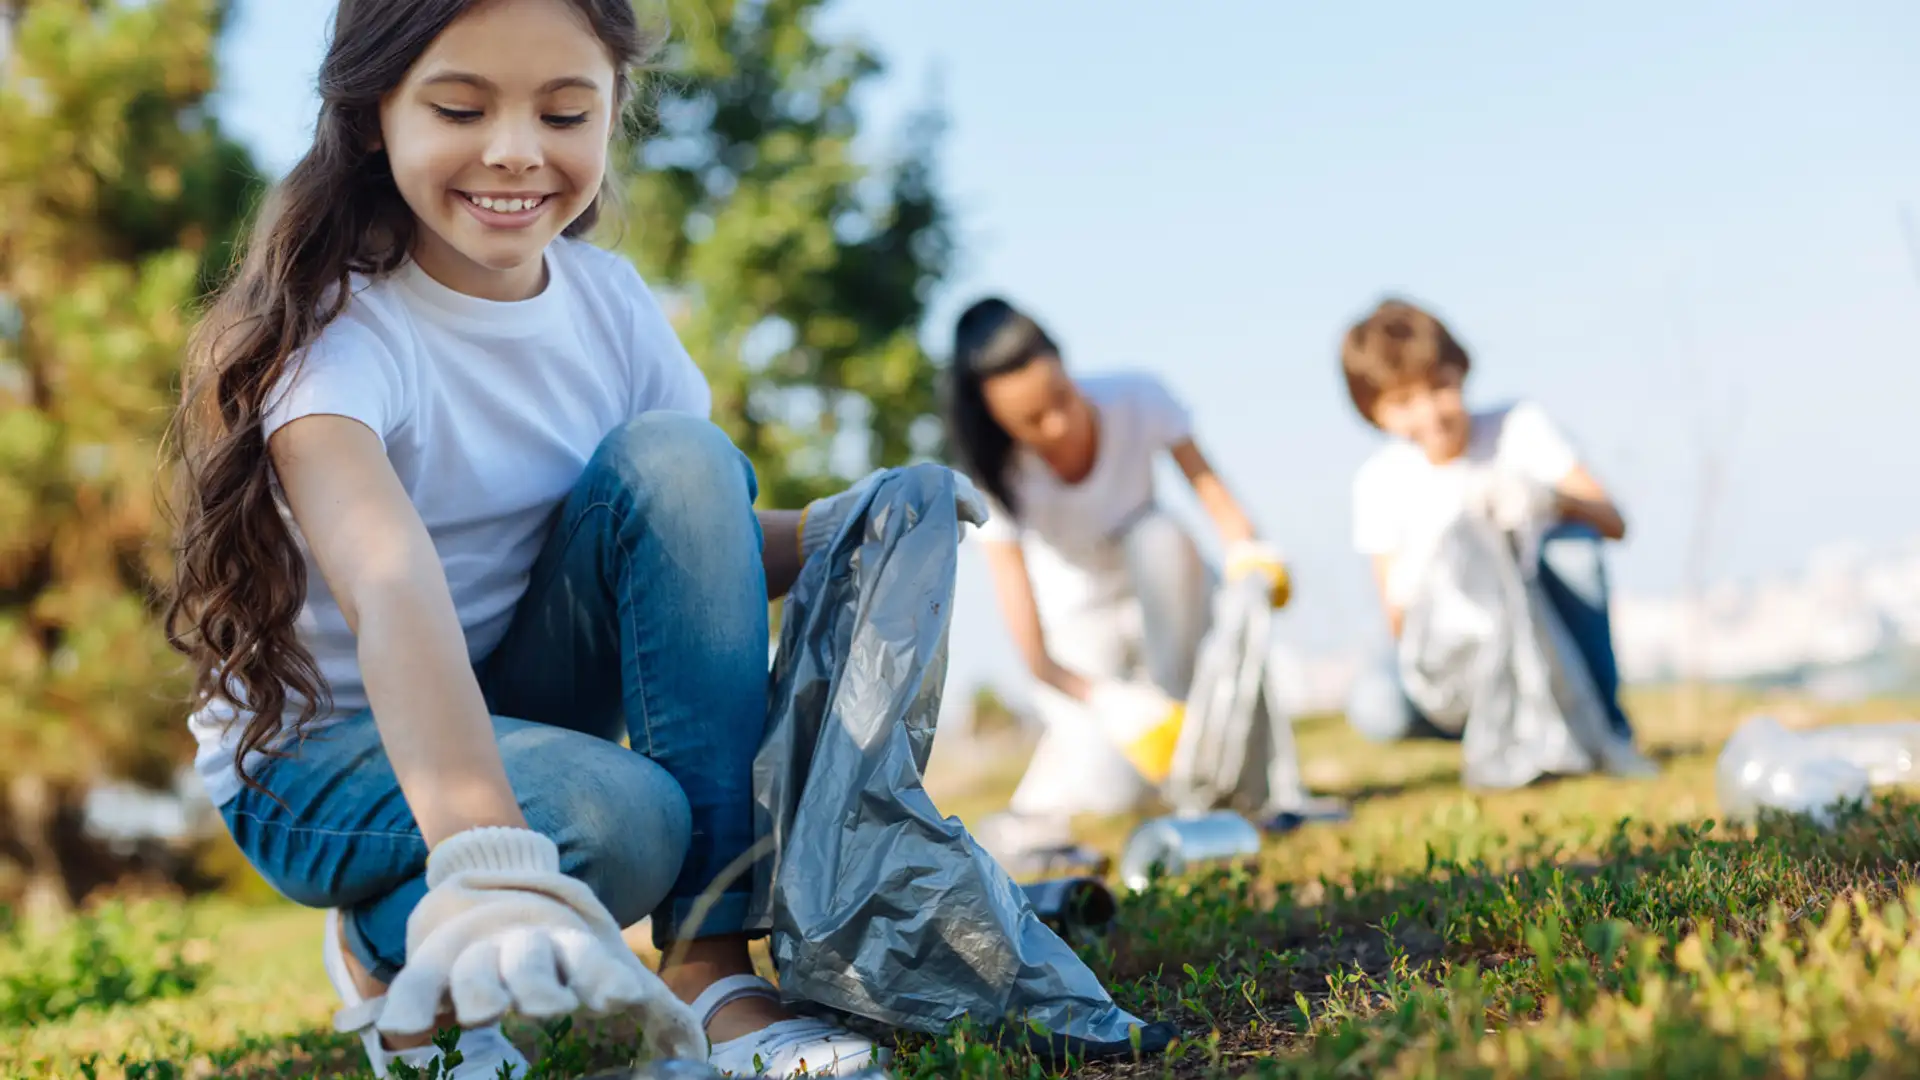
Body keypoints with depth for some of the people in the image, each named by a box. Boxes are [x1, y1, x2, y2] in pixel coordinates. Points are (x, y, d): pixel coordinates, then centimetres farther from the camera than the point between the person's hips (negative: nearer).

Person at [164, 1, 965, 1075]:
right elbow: (392, 589, -43)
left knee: (674, 457, -21)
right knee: (622, 816, -36)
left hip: (523, 712, 5)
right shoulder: (331, 333, -25)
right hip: (318, 753, -5)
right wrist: (490, 862, -60)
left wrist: (831, 531, -24)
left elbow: (704, 552, -1)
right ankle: (385, 951, 0)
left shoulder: (610, 303, -6)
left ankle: (713, 963, -22)